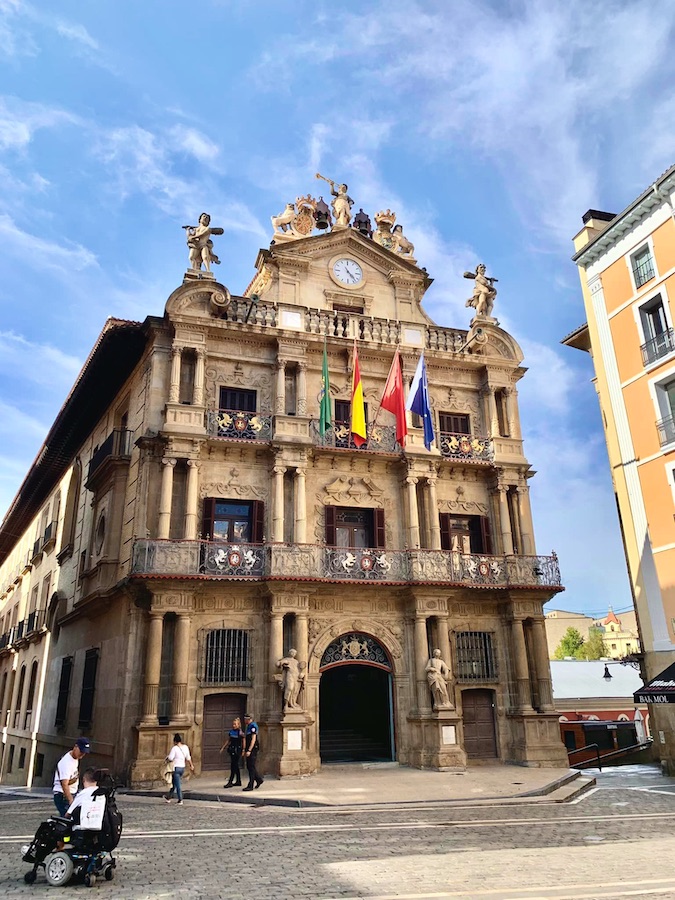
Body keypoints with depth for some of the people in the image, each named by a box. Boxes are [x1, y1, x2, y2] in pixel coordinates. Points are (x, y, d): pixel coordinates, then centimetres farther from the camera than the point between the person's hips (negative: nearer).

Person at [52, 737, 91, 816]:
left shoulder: (76, 758, 6)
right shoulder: (66, 762, -23)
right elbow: (64, 784, -30)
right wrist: (71, 801, -37)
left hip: (73, 794, 9)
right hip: (62, 795, -9)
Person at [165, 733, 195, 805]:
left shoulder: (174, 748, -16)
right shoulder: (185, 747, 3)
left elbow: (170, 758, -20)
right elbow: (188, 758, 9)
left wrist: (167, 760, 2)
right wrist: (191, 765, 20)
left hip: (176, 767, -7)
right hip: (182, 767, 7)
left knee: (177, 784, 0)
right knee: (174, 783, 21)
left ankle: (180, 800, 1)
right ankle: (169, 797, 33)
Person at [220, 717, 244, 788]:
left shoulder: (240, 732, -10)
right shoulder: (231, 732, 8)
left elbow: (243, 742, -10)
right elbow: (228, 741, 18)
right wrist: (223, 747, 14)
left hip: (237, 750, -7)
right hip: (232, 750, 7)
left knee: (233, 766, -7)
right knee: (235, 766, 12)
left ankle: (230, 782, -5)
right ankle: (238, 781, 21)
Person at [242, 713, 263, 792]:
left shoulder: (253, 726, -14)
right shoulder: (249, 726, 16)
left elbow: (253, 739, -20)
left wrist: (249, 750, -23)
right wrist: (245, 750, 22)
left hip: (253, 749, -10)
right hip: (249, 750, 10)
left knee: (251, 767, -6)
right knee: (249, 767, 12)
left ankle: (250, 786, -2)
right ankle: (259, 780, 24)